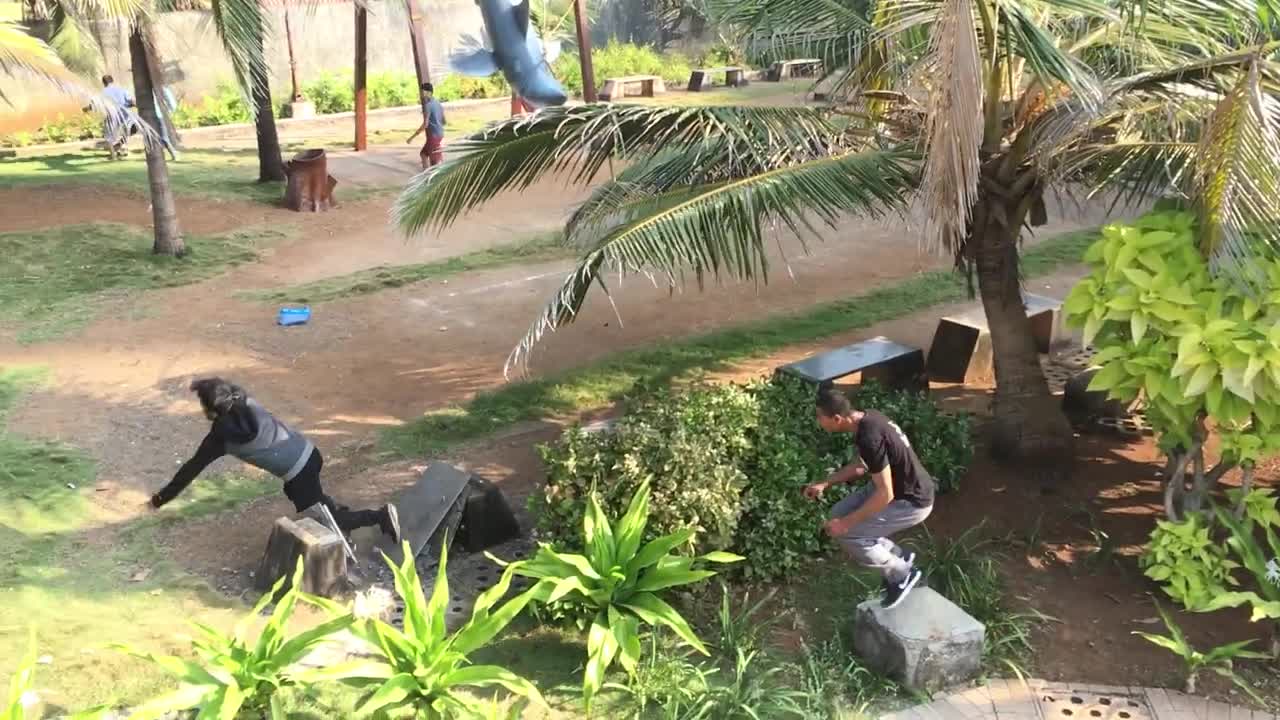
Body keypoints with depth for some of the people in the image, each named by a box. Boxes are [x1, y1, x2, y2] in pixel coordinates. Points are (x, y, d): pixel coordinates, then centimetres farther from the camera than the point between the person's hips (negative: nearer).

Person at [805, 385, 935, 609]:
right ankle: (900, 558, 21)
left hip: (911, 501, -9)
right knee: (838, 514, 10)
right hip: (896, 487, 9)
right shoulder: (866, 419, -2)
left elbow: (885, 494, -29)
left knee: (846, 533, -11)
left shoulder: (870, 438, -31)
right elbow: (861, 465, 14)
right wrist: (824, 484, 7)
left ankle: (902, 574, 7)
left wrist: (847, 523, -22)